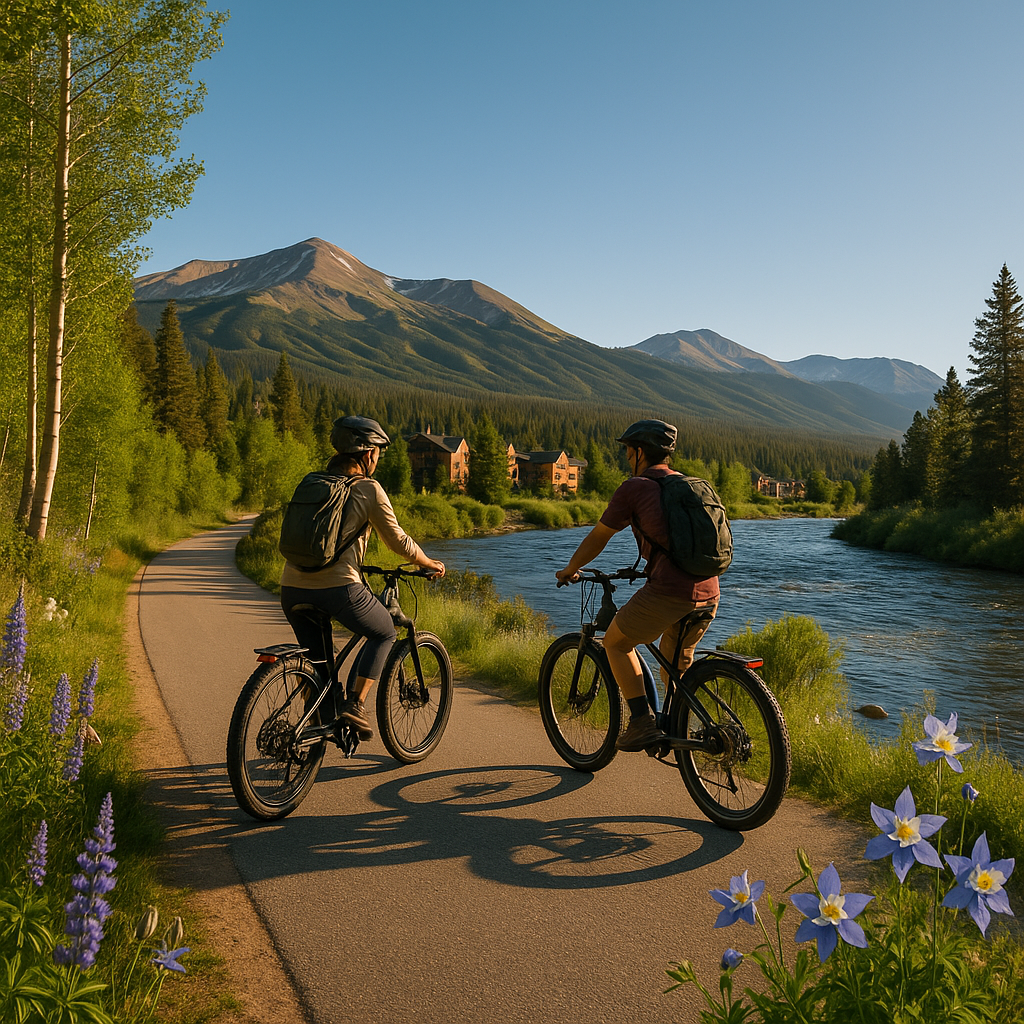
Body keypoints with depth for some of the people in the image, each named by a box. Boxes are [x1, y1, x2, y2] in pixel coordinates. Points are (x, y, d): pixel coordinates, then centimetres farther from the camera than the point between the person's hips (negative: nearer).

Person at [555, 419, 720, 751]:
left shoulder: (634, 488, 1)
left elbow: (598, 538, 8)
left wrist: (569, 570, 24)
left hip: (667, 592, -7)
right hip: (708, 592, 7)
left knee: (616, 643, 14)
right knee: (677, 658, 29)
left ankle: (642, 722, 8)